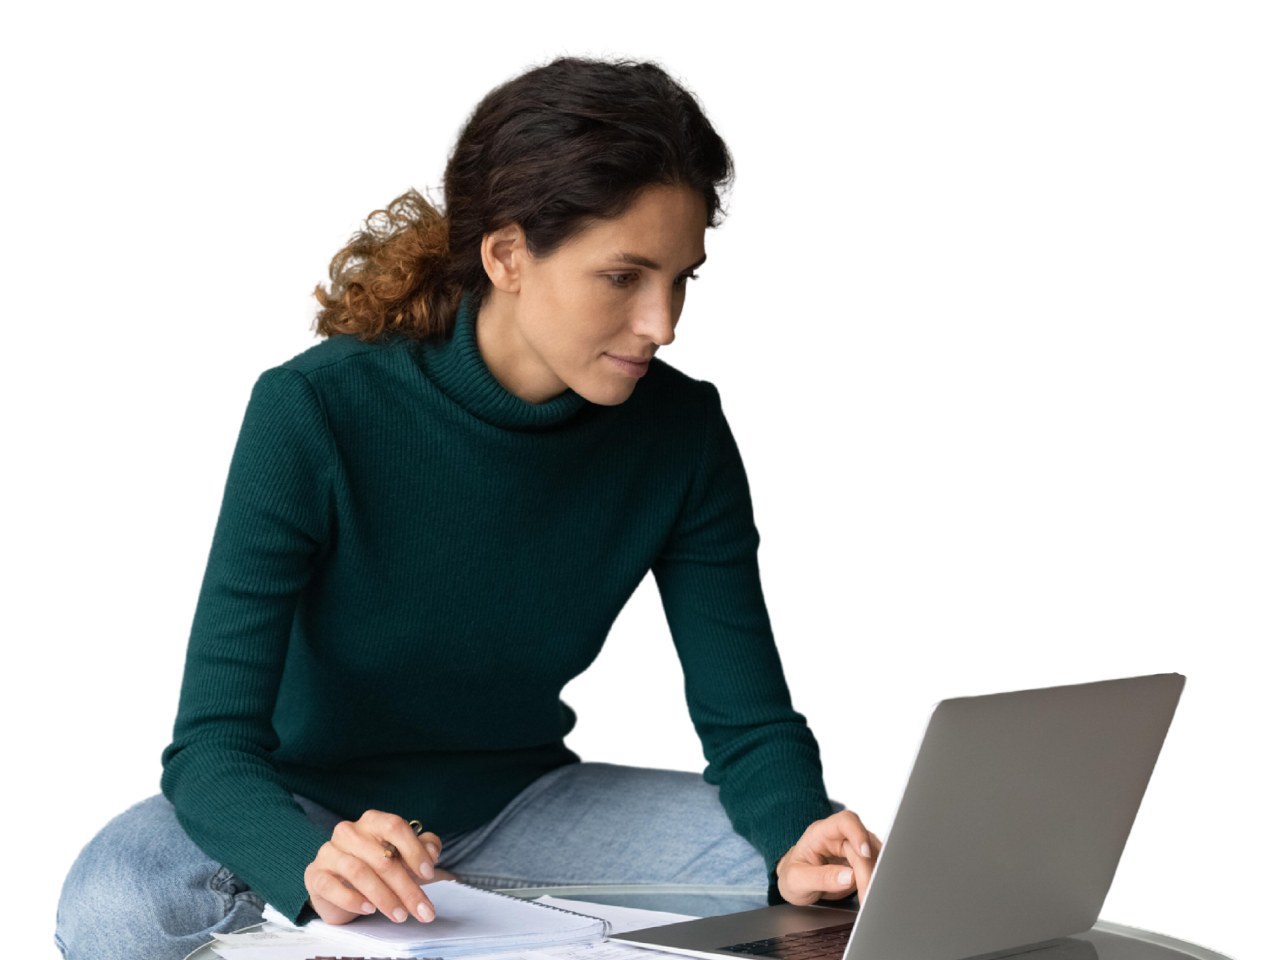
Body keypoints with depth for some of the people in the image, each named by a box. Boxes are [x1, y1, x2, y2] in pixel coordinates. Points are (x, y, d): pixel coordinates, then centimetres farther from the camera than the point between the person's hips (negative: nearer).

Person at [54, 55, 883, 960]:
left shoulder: (679, 434, -11)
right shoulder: (316, 412, -24)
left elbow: (752, 722, -7)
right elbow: (212, 747, -26)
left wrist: (799, 837, -32)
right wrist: (314, 865, -49)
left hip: (516, 802, 4)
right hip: (307, 807, -4)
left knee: (832, 882, -17)